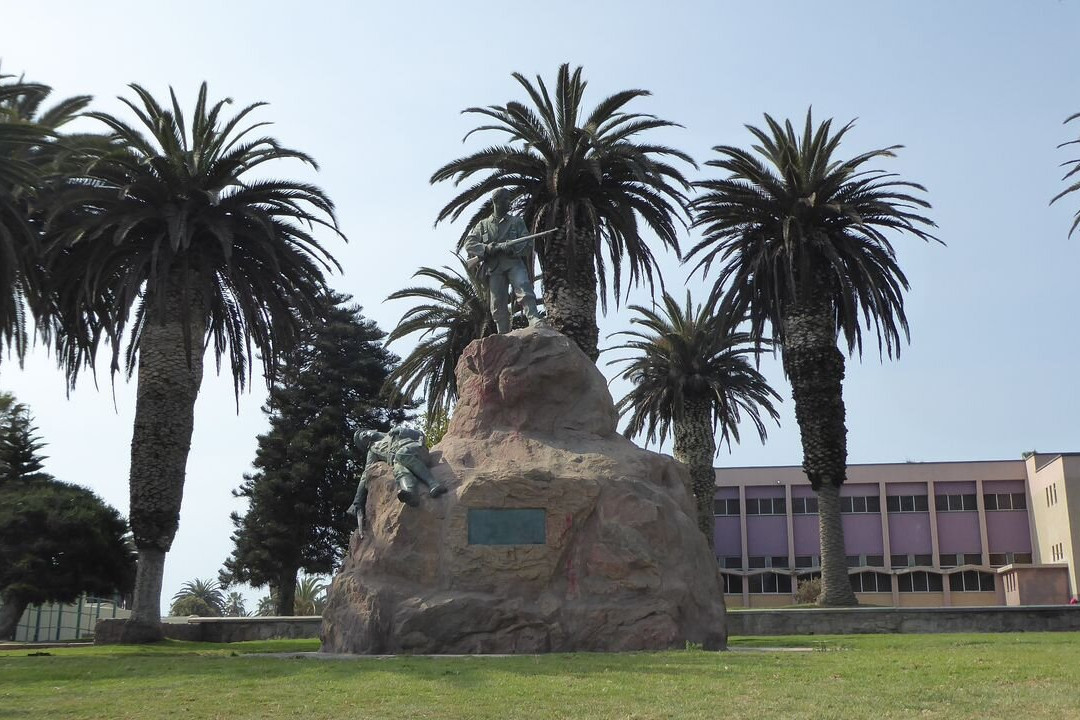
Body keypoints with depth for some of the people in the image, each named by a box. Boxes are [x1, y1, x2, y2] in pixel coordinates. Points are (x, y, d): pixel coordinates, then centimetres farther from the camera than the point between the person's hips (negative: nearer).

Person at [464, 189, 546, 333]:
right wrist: (489, 248, -10)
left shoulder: (516, 221, 19)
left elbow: (527, 245, 7)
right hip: (494, 268, 1)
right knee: (498, 306, -4)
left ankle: (535, 322, -42)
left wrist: (510, 247, -13)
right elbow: (469, 244, 7)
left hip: (514, 263, -1)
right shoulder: (483, 225, 20)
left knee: (525, 291, -26)